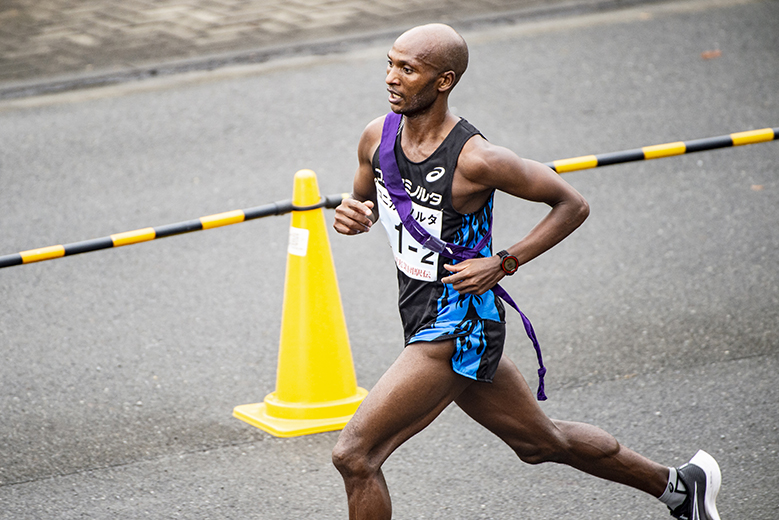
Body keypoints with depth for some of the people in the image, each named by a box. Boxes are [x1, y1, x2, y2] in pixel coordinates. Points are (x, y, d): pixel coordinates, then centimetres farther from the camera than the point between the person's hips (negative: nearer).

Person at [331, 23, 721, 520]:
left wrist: (503, 265, -18)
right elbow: (365, 199, 18)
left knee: (354, 455, -13)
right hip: (426, 322, 8)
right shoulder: (377, 137, -2)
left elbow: (573, 204, -11)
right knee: (542, 441, 24)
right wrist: (354, 214, -7)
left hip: (455, 334, -8)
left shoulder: (475, 159, -22)